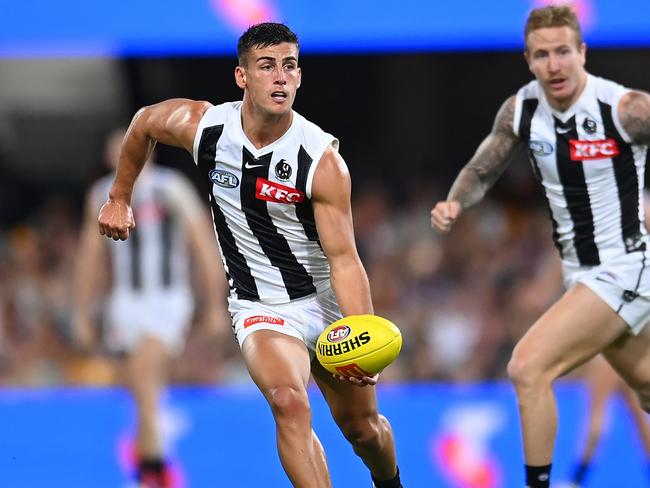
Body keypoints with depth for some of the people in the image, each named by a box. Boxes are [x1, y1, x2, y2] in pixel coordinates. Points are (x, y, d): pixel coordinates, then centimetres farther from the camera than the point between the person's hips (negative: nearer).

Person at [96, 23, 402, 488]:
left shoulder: (322, 160, -22)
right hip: (262, 308, 0)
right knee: (289, 402, -30)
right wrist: (119, 199, 18)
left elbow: (344, 259, -24)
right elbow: (143, 124, 10)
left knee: (362, 426, 15)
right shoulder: (202, 125, -14)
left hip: (329, 301, 0)